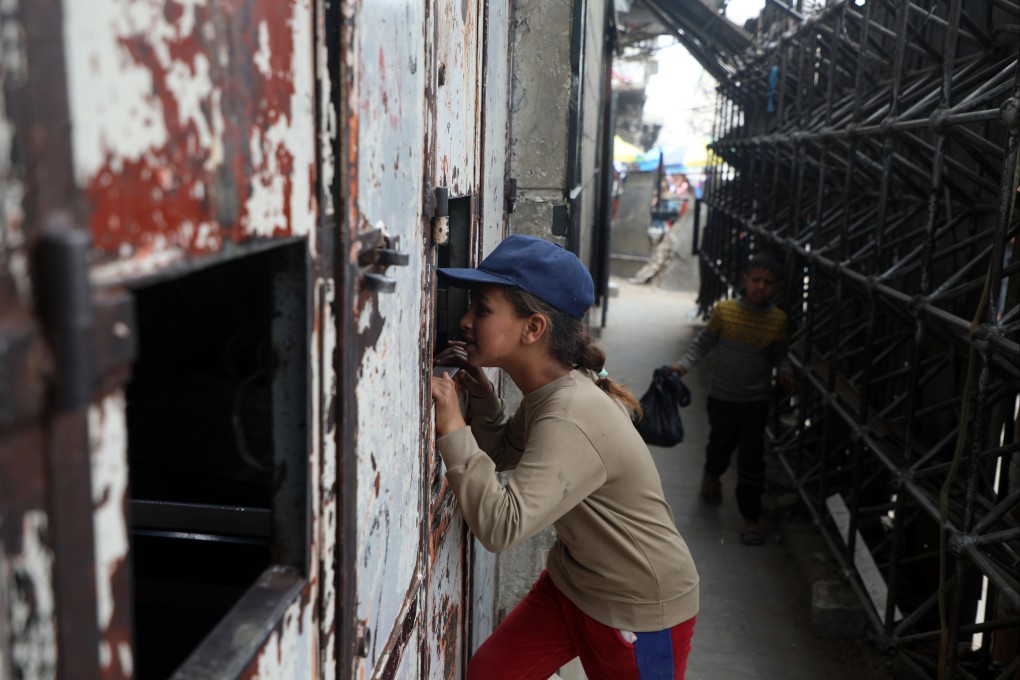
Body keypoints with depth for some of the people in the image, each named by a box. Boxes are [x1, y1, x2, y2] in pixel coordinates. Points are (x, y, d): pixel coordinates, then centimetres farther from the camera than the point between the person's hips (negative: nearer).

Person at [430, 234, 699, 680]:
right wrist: (481, 395, -4)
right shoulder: (551, 391, -3)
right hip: (571, 582, 8)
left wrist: (452, 428, -34)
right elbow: (503, 454, 12)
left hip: (640, 609, -8)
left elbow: (501, 526, -38)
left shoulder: (571, 420, -33)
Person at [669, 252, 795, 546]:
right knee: (720, 445, 20)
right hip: (722, 396, 0)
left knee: (751, 458, -1)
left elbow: (779, 354, 5)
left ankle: (751, 517, 12)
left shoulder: (778, 320, -8)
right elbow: (703, 342, -3)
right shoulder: (724, 311, -12)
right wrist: (684, 364, -16)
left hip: (756, 400, 0)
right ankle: (711, 478, 55)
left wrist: (784, 370, -14)